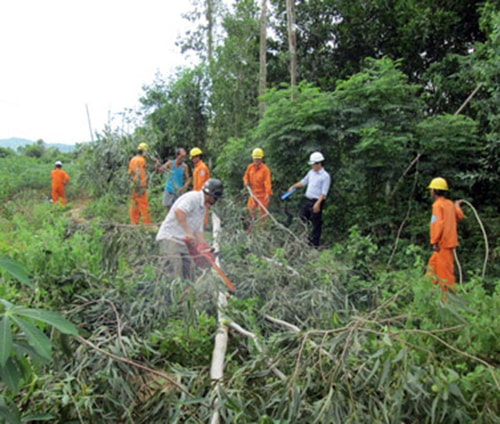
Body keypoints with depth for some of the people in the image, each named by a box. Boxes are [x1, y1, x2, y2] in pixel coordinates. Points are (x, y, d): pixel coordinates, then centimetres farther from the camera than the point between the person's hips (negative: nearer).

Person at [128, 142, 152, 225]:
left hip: (133, 185, 9)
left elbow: (130, 173, 15)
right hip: (140, 186, -9)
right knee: (143, 206, -5)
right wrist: (140, 187, -20)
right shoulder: (141, 160, -12)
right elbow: (139, 174, -19)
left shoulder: (132, 159, 14)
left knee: (134, 205, 10)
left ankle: (134, 222, 14)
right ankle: (147, 223, -3)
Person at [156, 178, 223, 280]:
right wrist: (188, 232, -31)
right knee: (174, 273, -18)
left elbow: (198, 231, 18)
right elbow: (178, 211, -30)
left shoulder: (202, 209, 19)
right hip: (170, 238, -10)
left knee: (189, 274, 7)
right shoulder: (193, 197, -12)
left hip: (183, 242, 10)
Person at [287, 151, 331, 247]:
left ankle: (315, 243, 12)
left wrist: (318, 203, -24)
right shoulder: (311, 172, 10)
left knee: (316, 223, 2)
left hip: (317, 201, -7)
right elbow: (303, 181, 24)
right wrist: (294, 186, 13)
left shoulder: (325, 176, -12)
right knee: (301, 218, 10)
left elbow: (324, 192, -16)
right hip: (307, 199, 8)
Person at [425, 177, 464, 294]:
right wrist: (457, 206, 42)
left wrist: (434, 241, -21)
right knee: (433, 263, 18)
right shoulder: (450, 203, 9)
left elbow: (439, 223, -23)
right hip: (450, 240, 9)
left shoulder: (437, 205, -15)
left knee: (445, 269, -3)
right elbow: (459, 216, 22)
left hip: (443, 242, -9)